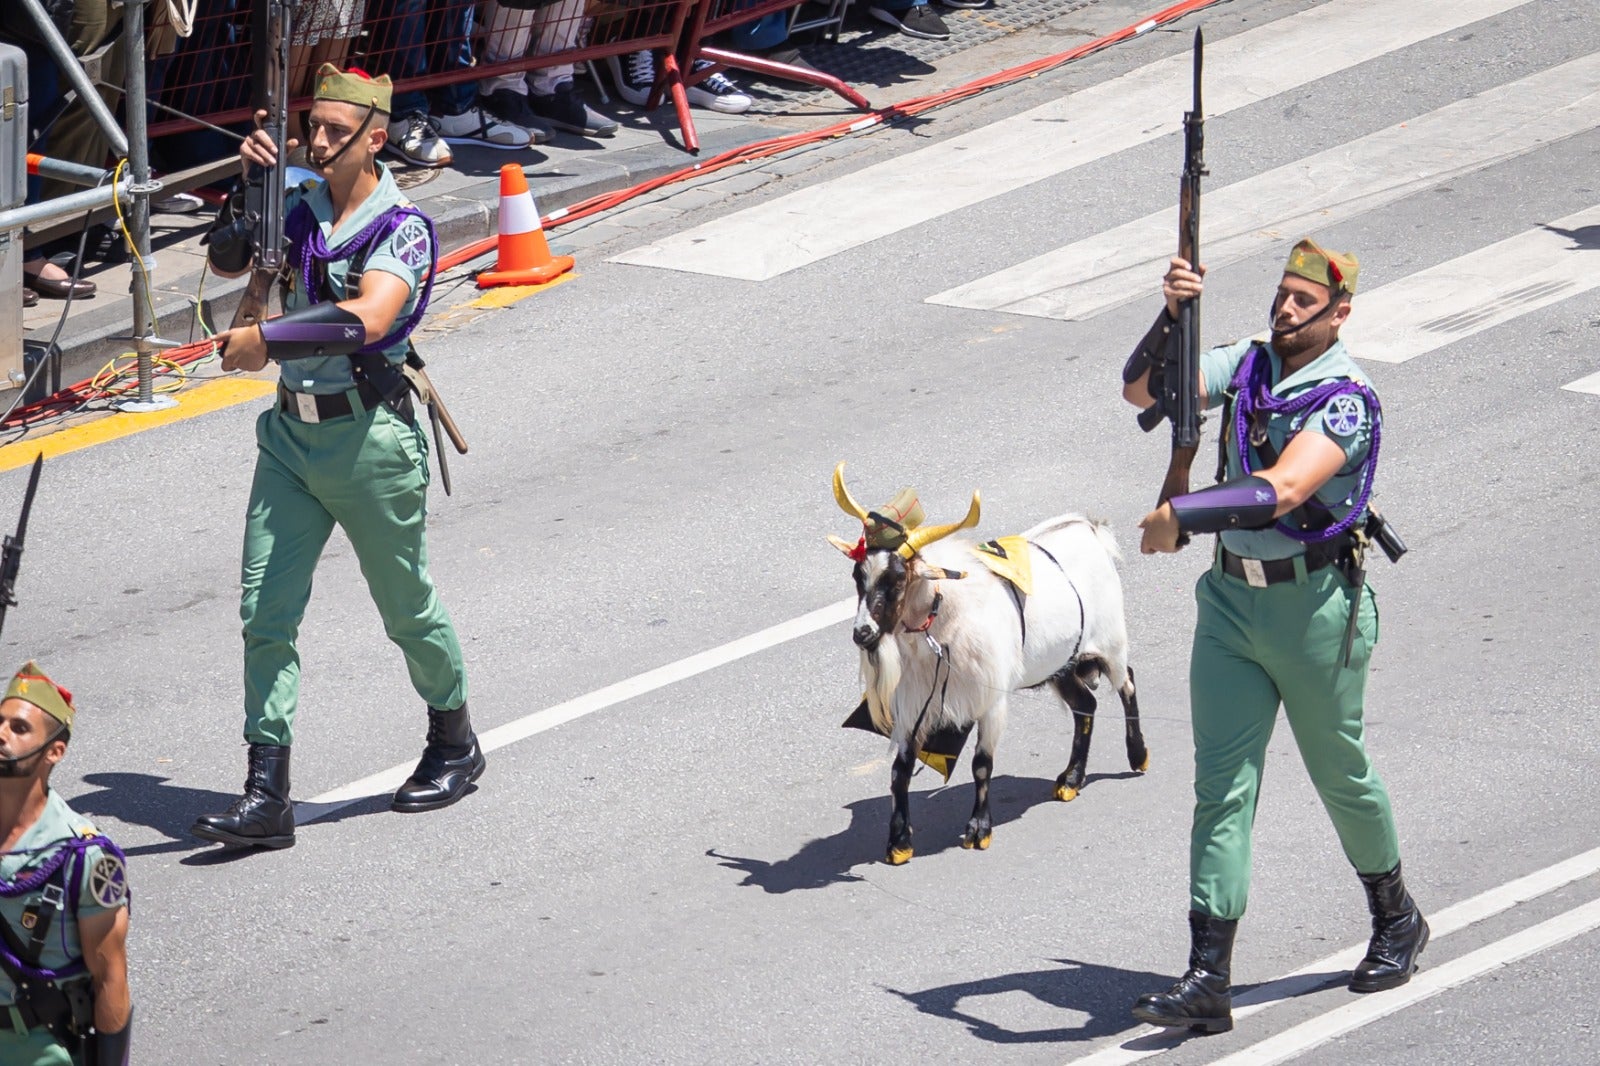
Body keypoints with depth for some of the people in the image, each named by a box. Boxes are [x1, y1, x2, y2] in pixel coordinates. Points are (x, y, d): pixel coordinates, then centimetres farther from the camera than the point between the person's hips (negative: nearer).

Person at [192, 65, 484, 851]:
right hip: (292, 433, 6)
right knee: (265, 614, -3)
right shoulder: (302, 210, 7)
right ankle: (266, 798, -4)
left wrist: (267, 339, -29)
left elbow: (367, 319, -27)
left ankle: (454, 746, 34)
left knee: (407, 608, 10)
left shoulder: (403, 229, -13)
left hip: (369, 437, -6)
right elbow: (226, 262, 7)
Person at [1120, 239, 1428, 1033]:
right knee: (1221, 785, -2)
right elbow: (1141, 390, -2)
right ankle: (1207, 983, -6)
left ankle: (1396, 922, 38)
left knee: (1339, 775, 13)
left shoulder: (1346, 401, -17)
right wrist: (1172, 317, -18)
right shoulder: (1247, 366, 4)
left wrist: (1183, 514, -34)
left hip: (1315, 606, -5)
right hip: (1231, 601, 5)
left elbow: (1280, 492, -29)